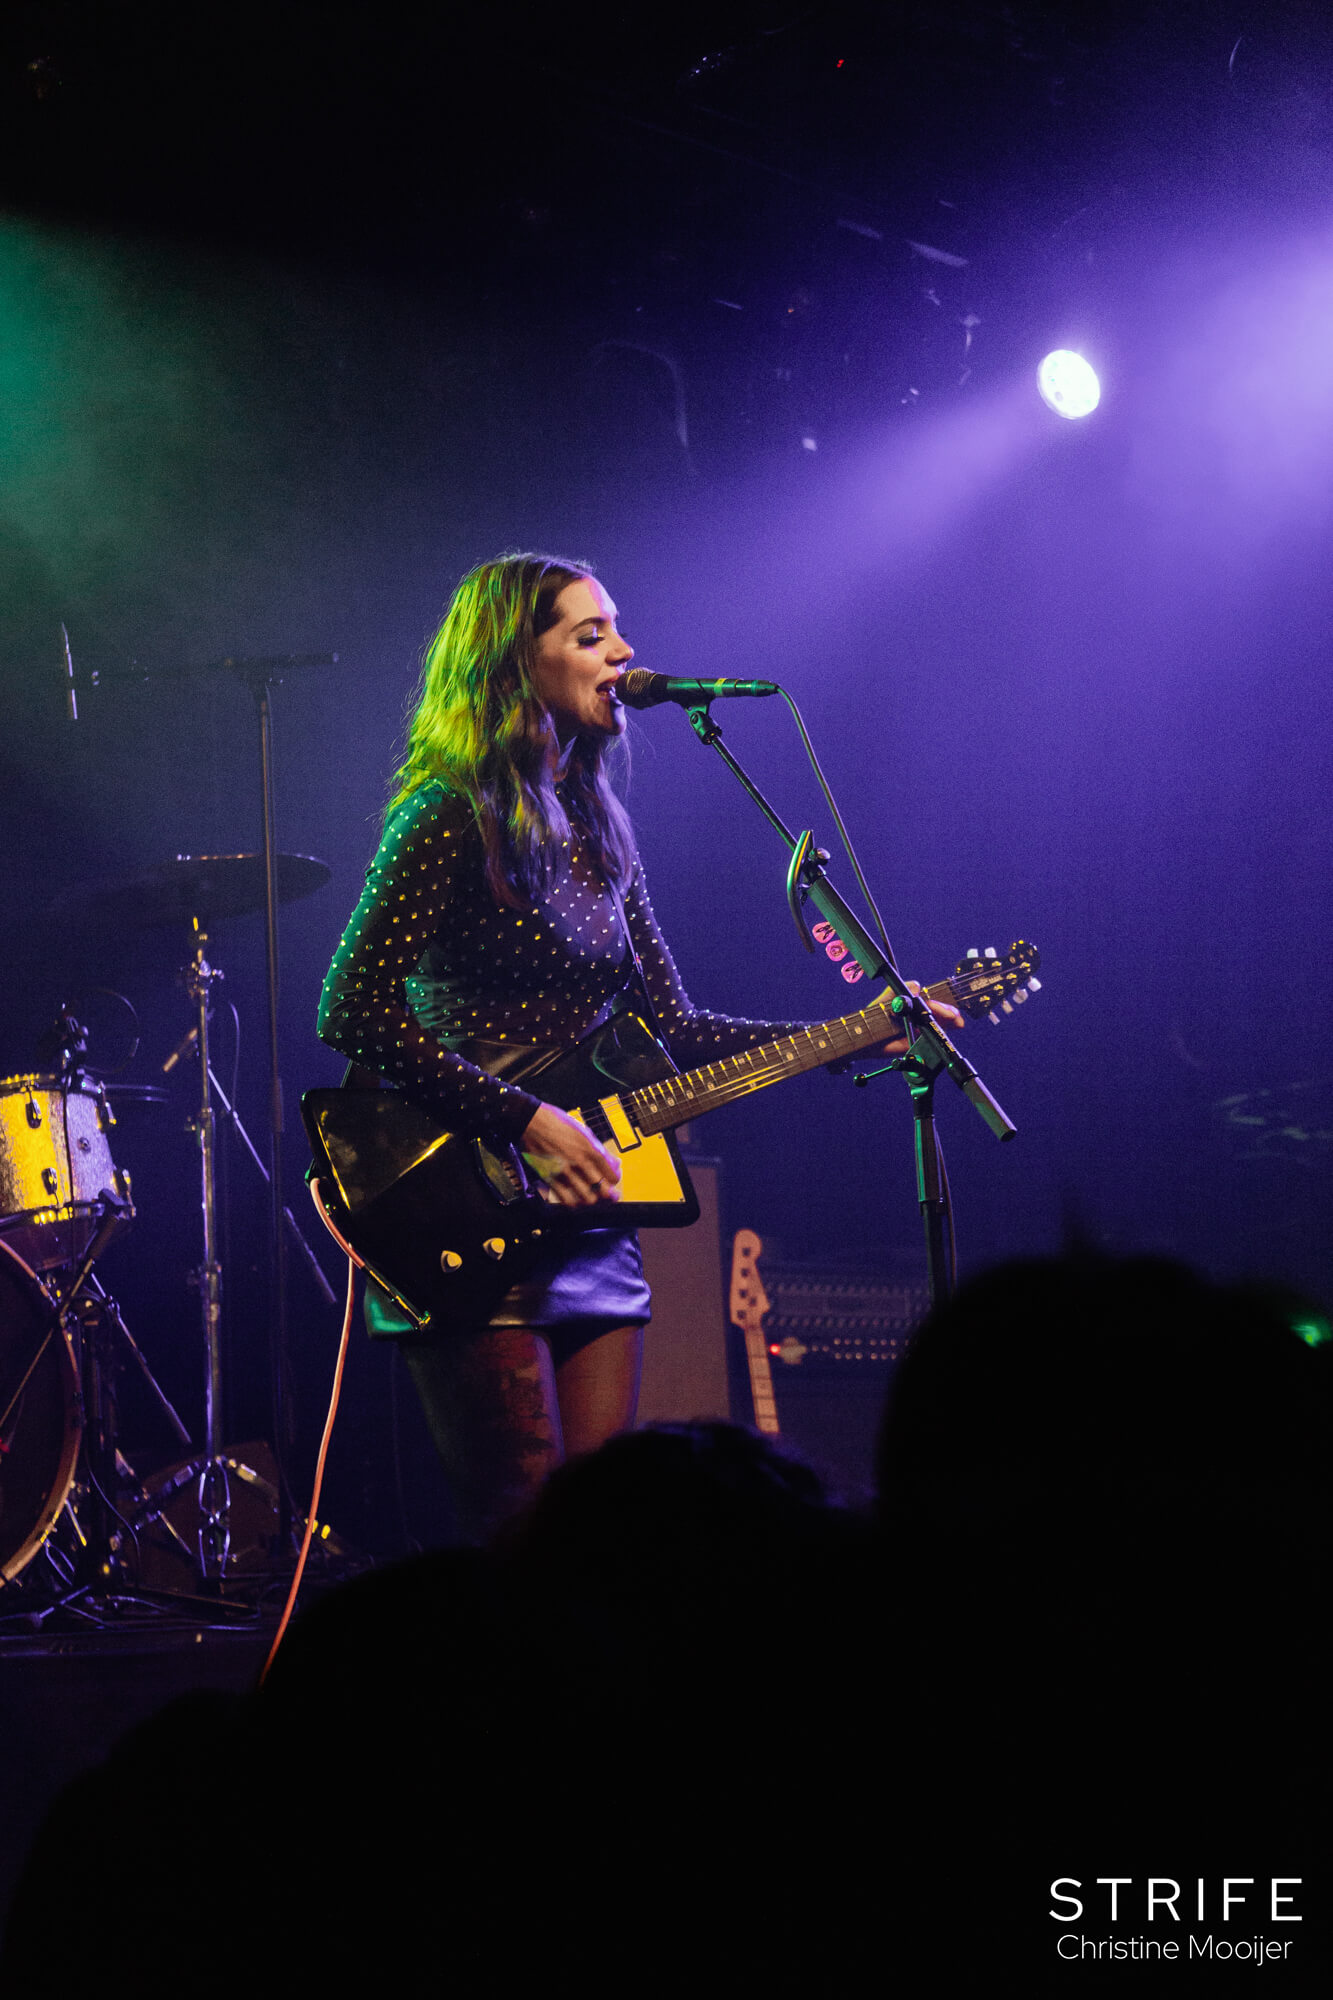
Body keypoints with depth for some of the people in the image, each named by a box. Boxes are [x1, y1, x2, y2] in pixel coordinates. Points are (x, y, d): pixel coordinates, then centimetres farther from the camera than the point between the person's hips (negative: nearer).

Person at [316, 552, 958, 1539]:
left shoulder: (595, 830, 15)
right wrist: (526, 1121, -19)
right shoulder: (451, 819, -9)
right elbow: (354, 1013, -17)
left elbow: (676, 1028, 17)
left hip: (591, 1227, 8)